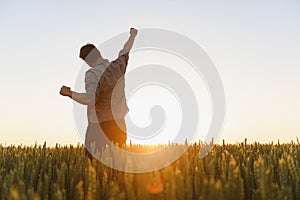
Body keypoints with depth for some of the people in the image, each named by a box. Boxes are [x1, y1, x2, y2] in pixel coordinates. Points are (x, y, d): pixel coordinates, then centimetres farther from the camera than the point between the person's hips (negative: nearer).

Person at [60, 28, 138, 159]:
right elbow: (125, 52, 19)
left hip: (99, 124, -5)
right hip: (119, 122, 6)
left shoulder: (92, 74, -16)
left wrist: (69, 93, -15)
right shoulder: (117, 66, 0)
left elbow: (90, 99, -26)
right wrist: (132, 35, 37)